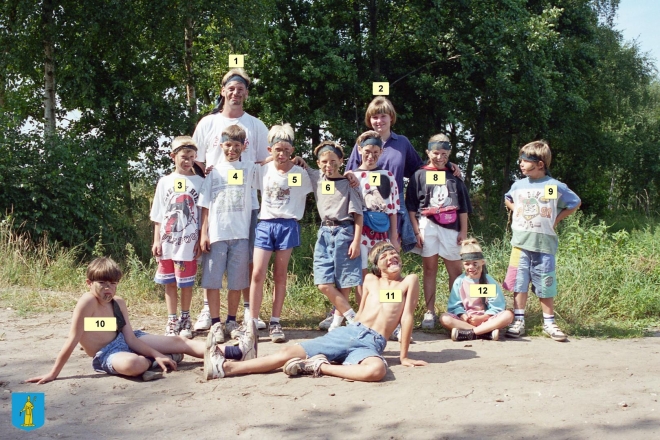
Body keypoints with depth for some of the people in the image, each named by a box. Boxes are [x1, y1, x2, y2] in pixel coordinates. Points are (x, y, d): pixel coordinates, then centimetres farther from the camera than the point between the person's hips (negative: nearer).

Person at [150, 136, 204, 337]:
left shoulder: (199, 182, 2)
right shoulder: (165, 182, 7)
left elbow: (203, 215, 1)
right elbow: (158, 216, 9)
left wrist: (200, 240, -4)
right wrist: (157, 240, 4)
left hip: (188, 240, -2)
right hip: (167, 239, 2)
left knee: (186, 282, 3)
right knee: (169, 282, 7)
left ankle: (185, 319, 18)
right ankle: (172, 321, 16)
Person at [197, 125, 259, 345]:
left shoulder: (250, 168, 8)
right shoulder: (213, 172, 9)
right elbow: (205, 205, 6)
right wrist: (203, 233, 0)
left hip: (240, 234, 0)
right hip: (216, 234, 0)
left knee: (237, 281, 4)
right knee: (212, 280, -2)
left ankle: (231, 322, 17)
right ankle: (215, 324, 6)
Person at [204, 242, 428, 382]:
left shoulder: (409, 281, 6)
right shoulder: (370, 280, 18)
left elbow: (407, 317, 1)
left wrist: (404, 356, 0)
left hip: (371, 344, -4)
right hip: (346, 333, 4)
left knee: (376, 370, -42)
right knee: (288, 353, -10)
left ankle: (318, 366, -28)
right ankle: (224, 367, -13)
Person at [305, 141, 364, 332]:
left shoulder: (348, 184, -3)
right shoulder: (317, 177, 8)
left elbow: (358, 215, -4)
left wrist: (356, 241, -11)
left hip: (344, 233, -4)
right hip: (324, 233, 4)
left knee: (343, 284, -1)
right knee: (324, 284, -5)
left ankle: (338, 319, 15)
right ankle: (353, 318, 3)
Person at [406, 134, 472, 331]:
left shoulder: (454, 176, 10)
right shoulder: (420, 175, 5)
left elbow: (463, 208, 11)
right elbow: (411, 207, 2)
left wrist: (463, 231, 5)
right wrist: (416, 231, -5)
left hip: (450, 228, 1)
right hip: (427, 227, -1)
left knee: (456, 270, 4)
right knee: (429, 269, 4)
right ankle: (429, 312, 8)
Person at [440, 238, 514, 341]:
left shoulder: (489, 281, 4)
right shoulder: (459, 282, 6)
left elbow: (497, 306, -2)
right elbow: (454, 305, 3)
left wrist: (481, 318, -15)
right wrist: (463, 315, -17)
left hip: (486, 319, 0)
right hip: (465, 320, 0)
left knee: (508, 315, -27)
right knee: (444, 318, -28)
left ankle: (469, 333, -34)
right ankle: (487, 331, -36)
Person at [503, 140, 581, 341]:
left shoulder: (555, 187, -5)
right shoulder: (518, 185, 5)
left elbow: (575, 203, 6)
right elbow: (508, 199, 26)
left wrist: (556, 219, -1)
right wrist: (517, 212, 9)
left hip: (544, 244, -3)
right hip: (520, 243, 3)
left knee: (546, 286, 5)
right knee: (519, 283, 3)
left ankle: (549, 323, 15)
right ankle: (518, 321, 9)